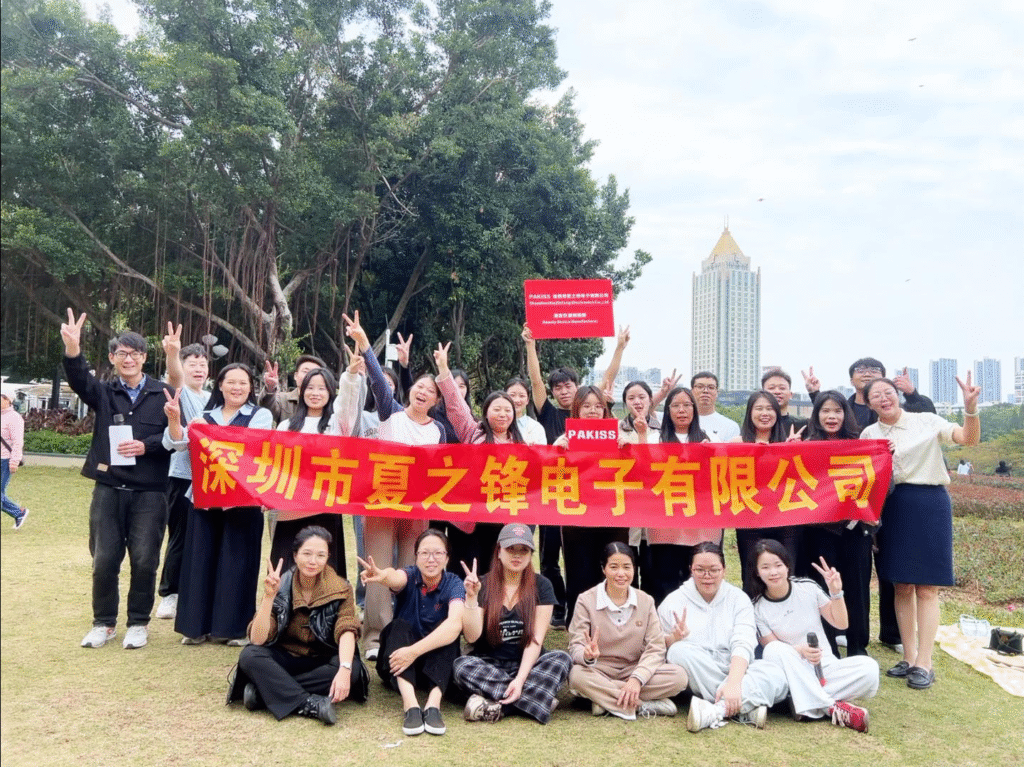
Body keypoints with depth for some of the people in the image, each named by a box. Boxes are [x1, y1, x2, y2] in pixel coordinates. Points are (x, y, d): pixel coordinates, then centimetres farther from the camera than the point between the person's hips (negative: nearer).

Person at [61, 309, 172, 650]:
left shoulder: (163, 393, 2)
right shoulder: (104, 393, 7)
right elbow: (79, 380, -15)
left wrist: (146, 446, -17)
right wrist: (72, 350, -34)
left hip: (150, 491, -2)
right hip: (108, 489, 2)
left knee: (144, 561, 1)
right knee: (104, 560, 5)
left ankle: (138, 623, 18)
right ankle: (103, 623, 23)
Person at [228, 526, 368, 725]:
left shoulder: (340, 589, -10)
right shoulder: (280, 587, -11)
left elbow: (346, 631, -25)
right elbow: (257, 640, -19)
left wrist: (344, 669, -43)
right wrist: (269, 596, -30)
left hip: (322, 662, 0)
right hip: (284, 660, 0)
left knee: (353, 669, -32)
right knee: (249, 656, -28)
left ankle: (264, 689, -26)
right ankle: (309, 703, -33)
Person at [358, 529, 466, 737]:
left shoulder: (453, 584, -10)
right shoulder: (410, 576, -7)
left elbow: (455, 623, -30)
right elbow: (396, 577, -34)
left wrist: (415, 650, -42)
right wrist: (383, 576, -59)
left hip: (436, 665, 0)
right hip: (397, 666, 1)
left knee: (447, 632, -26)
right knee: (400, 626, -26)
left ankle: (433, 704, -41)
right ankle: (410, 706, -43)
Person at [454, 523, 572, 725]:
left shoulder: (541, 586, -2)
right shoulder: (484, 585, -2)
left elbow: (536, 639, -9)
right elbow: (472, 637, -10)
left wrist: (520, 679, -21)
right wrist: (471, 597, -21)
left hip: (527, 665, 1)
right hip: (488, 664, 0)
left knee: (561, 659, -27)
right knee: (463, 666, -31)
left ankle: (496, 704, -27)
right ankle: (535, 698, -23)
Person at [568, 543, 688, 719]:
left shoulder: (646, 601, 2)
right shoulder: (586, 601, -5)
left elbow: (656, 648, -6)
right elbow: (576, 647, -11)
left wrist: (637, 679, -23)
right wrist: (588, 656, -36)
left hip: (635, 671, 2)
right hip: (599, 673, -2)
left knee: (679, 676, -23)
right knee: (577, 675, -36)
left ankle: (605, 700, -21)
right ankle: (645, 705, -26)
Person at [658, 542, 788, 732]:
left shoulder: (738, 598, 6)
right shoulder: (674, 602, 5)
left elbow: (743, 645, -10)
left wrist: (733, 683, -28)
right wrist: (674, 638, -23)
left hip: (735, 670, 1)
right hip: (695, 678, -1)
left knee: (776, 677, -26)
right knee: (680, 651, -33)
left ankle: (716, 711, -39)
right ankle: (747, 708, -29)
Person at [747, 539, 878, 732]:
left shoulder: (808, 588, 1)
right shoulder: (757, 609, -5)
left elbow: (841, 623, 7)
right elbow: (773, 649, -9)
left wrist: (836, 593, -9)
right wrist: (800, 650, -29)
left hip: (825, 667, 2)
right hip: (794, 675, -2)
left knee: (869, 668, -25)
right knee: (774, 650, -35)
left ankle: (809, 706, -24)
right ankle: (832, 708, -33)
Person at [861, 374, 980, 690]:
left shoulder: (927, 421, -2)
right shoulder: (868, 434, 8)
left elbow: (969, 438, -13)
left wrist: (970, 408, -30)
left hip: (929, 504, -3)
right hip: (890, 508, 4)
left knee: (926, 588, -2)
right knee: (902, 587, 9)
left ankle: (924, 663, 3)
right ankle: (909, 658, 19)